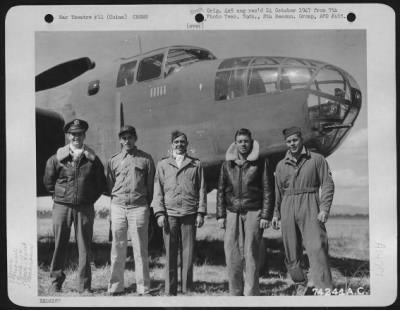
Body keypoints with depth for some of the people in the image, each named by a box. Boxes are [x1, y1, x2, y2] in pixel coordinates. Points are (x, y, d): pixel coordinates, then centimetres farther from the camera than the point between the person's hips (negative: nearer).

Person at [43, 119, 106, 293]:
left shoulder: (92, 159, 3)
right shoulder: (57, 158, 2)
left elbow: (101, 184, 12)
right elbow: (48, 181, 13)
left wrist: (90, 198, 6)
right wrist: (58, 196, 9)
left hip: (85, 208, 0)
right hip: (61, 207, 0)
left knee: (84, 247, 2)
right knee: (59, 245, 5)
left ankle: (84, 286, 9)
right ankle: (56, 282, 19)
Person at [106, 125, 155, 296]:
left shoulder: (146, 159, 5)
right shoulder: (113, 160, 10)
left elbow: (151, 185, 7)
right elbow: (110, 185, 16)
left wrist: (147, 206, 5)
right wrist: (117, 200, 11)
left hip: (139, 207, -2)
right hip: (118, 206, 2)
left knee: (140, 249, -1)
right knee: (117, 249, 5)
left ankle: (143, 289, 4)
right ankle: (115, 287, 13)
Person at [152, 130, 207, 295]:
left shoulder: (196, 164, 11)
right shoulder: (163, 164, 13)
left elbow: (202, 189, 9)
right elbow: (158, 190, 9)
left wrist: (201, 212, 0)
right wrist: (159, 213, -1)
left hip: (189, 214, 0)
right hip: (169, 214, 0)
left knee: (188, 253, 0)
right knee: (170, 254, 1)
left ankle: (187, 290, 8)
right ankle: (170, 291, 8)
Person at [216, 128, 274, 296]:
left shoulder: (261, 163, 2)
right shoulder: (227, 164, 10)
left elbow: (268, 191, 0)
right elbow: (221, 191, 13)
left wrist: (266, 216, -6)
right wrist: (220, 215, 6)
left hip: (253, 213, -3)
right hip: (232, 213, 3)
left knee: (251, 254, -2)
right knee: (232, 255, 0)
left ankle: (251, 293, 5)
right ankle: (235, 293, 10)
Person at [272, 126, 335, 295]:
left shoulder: (317, 159, 3)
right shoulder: (281, 165, 14)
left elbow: (328, 184, -1)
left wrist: (324, 209, -11)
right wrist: (276, 213, 13)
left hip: (310, 207, -4)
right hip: (288, 209, 4)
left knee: (317, 248, -15)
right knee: (291, 252, 4)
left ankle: (324, 290, -19)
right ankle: (301, 285, 20)